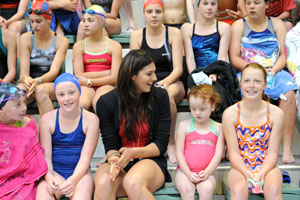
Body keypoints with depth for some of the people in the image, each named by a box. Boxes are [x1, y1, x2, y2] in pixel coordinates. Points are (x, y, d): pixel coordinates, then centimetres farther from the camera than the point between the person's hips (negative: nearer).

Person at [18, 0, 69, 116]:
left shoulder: (62, 41, 0)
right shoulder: (26, 38, 5)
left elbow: (54, 71, -12)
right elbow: (24, 71, -5)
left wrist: (38, 81, -33)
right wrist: (26, 79, -30)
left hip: (51, 84, -1)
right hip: (30, 82, 2)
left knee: (41, 90, -36)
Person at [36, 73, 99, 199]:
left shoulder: (91, 119, -1)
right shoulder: (47, 119, 2)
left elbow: (85, 158, -6)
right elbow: (45, 157, -1)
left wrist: (73, 180, -24)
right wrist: (49, 178, -22)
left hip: (79, 173, 0)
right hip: (54, 173, 1)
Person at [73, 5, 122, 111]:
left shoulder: (114, 46, 5)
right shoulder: (79, 46, 10)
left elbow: (114, 78, -3)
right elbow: (79, 77, 0)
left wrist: (89, 81, -5)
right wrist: (107, 73, -3)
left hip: (106, 85, -1)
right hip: (86, 86, 1)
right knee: (81, 104, -35)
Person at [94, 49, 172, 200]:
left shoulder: (160, 96, -1)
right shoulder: (106, 102, -1)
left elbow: (161, 144, -2)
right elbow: (110, 146, 0)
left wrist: (133, 153, -19)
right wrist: (114, 158, -24)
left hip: (150, 161, 0)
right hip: (120, 165, 0)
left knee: (132, 182, -35)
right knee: (103, 183, -34)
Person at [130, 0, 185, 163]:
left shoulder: (174, 33, 2)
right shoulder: (136, 36, 6)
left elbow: (178, 68, -5)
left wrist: (166, 82, -26)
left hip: (171, 83, -1)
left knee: (168, 95, -37)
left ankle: (171, 143, -23)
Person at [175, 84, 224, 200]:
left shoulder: (218, 128, 8)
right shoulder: (184, 125, 5)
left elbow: (218, 153, 3)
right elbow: (179, 152, 1)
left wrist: (207, 172, -13)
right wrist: (189, 174, -11)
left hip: (205, 173, 1)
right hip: (185, 171, 0)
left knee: (207, 188, -32)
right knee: (186, 189, -31)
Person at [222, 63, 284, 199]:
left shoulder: (276, 113, -3)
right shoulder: (230, 114, -4)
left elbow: (272, 153, -3)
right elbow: (233, 152, -5)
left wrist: (261, 173, -20)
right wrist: (247, 173, -21)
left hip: (267, 167, 1)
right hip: (240, 167, 0)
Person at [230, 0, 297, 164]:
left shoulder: (276, 24, 14)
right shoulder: (239, 25, 9)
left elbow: (283, 55, 8)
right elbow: (234, 58, 1)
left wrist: (273, 70, -12)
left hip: (274, 71, 2)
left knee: (289, 93, -30)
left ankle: (287, 148, -30)